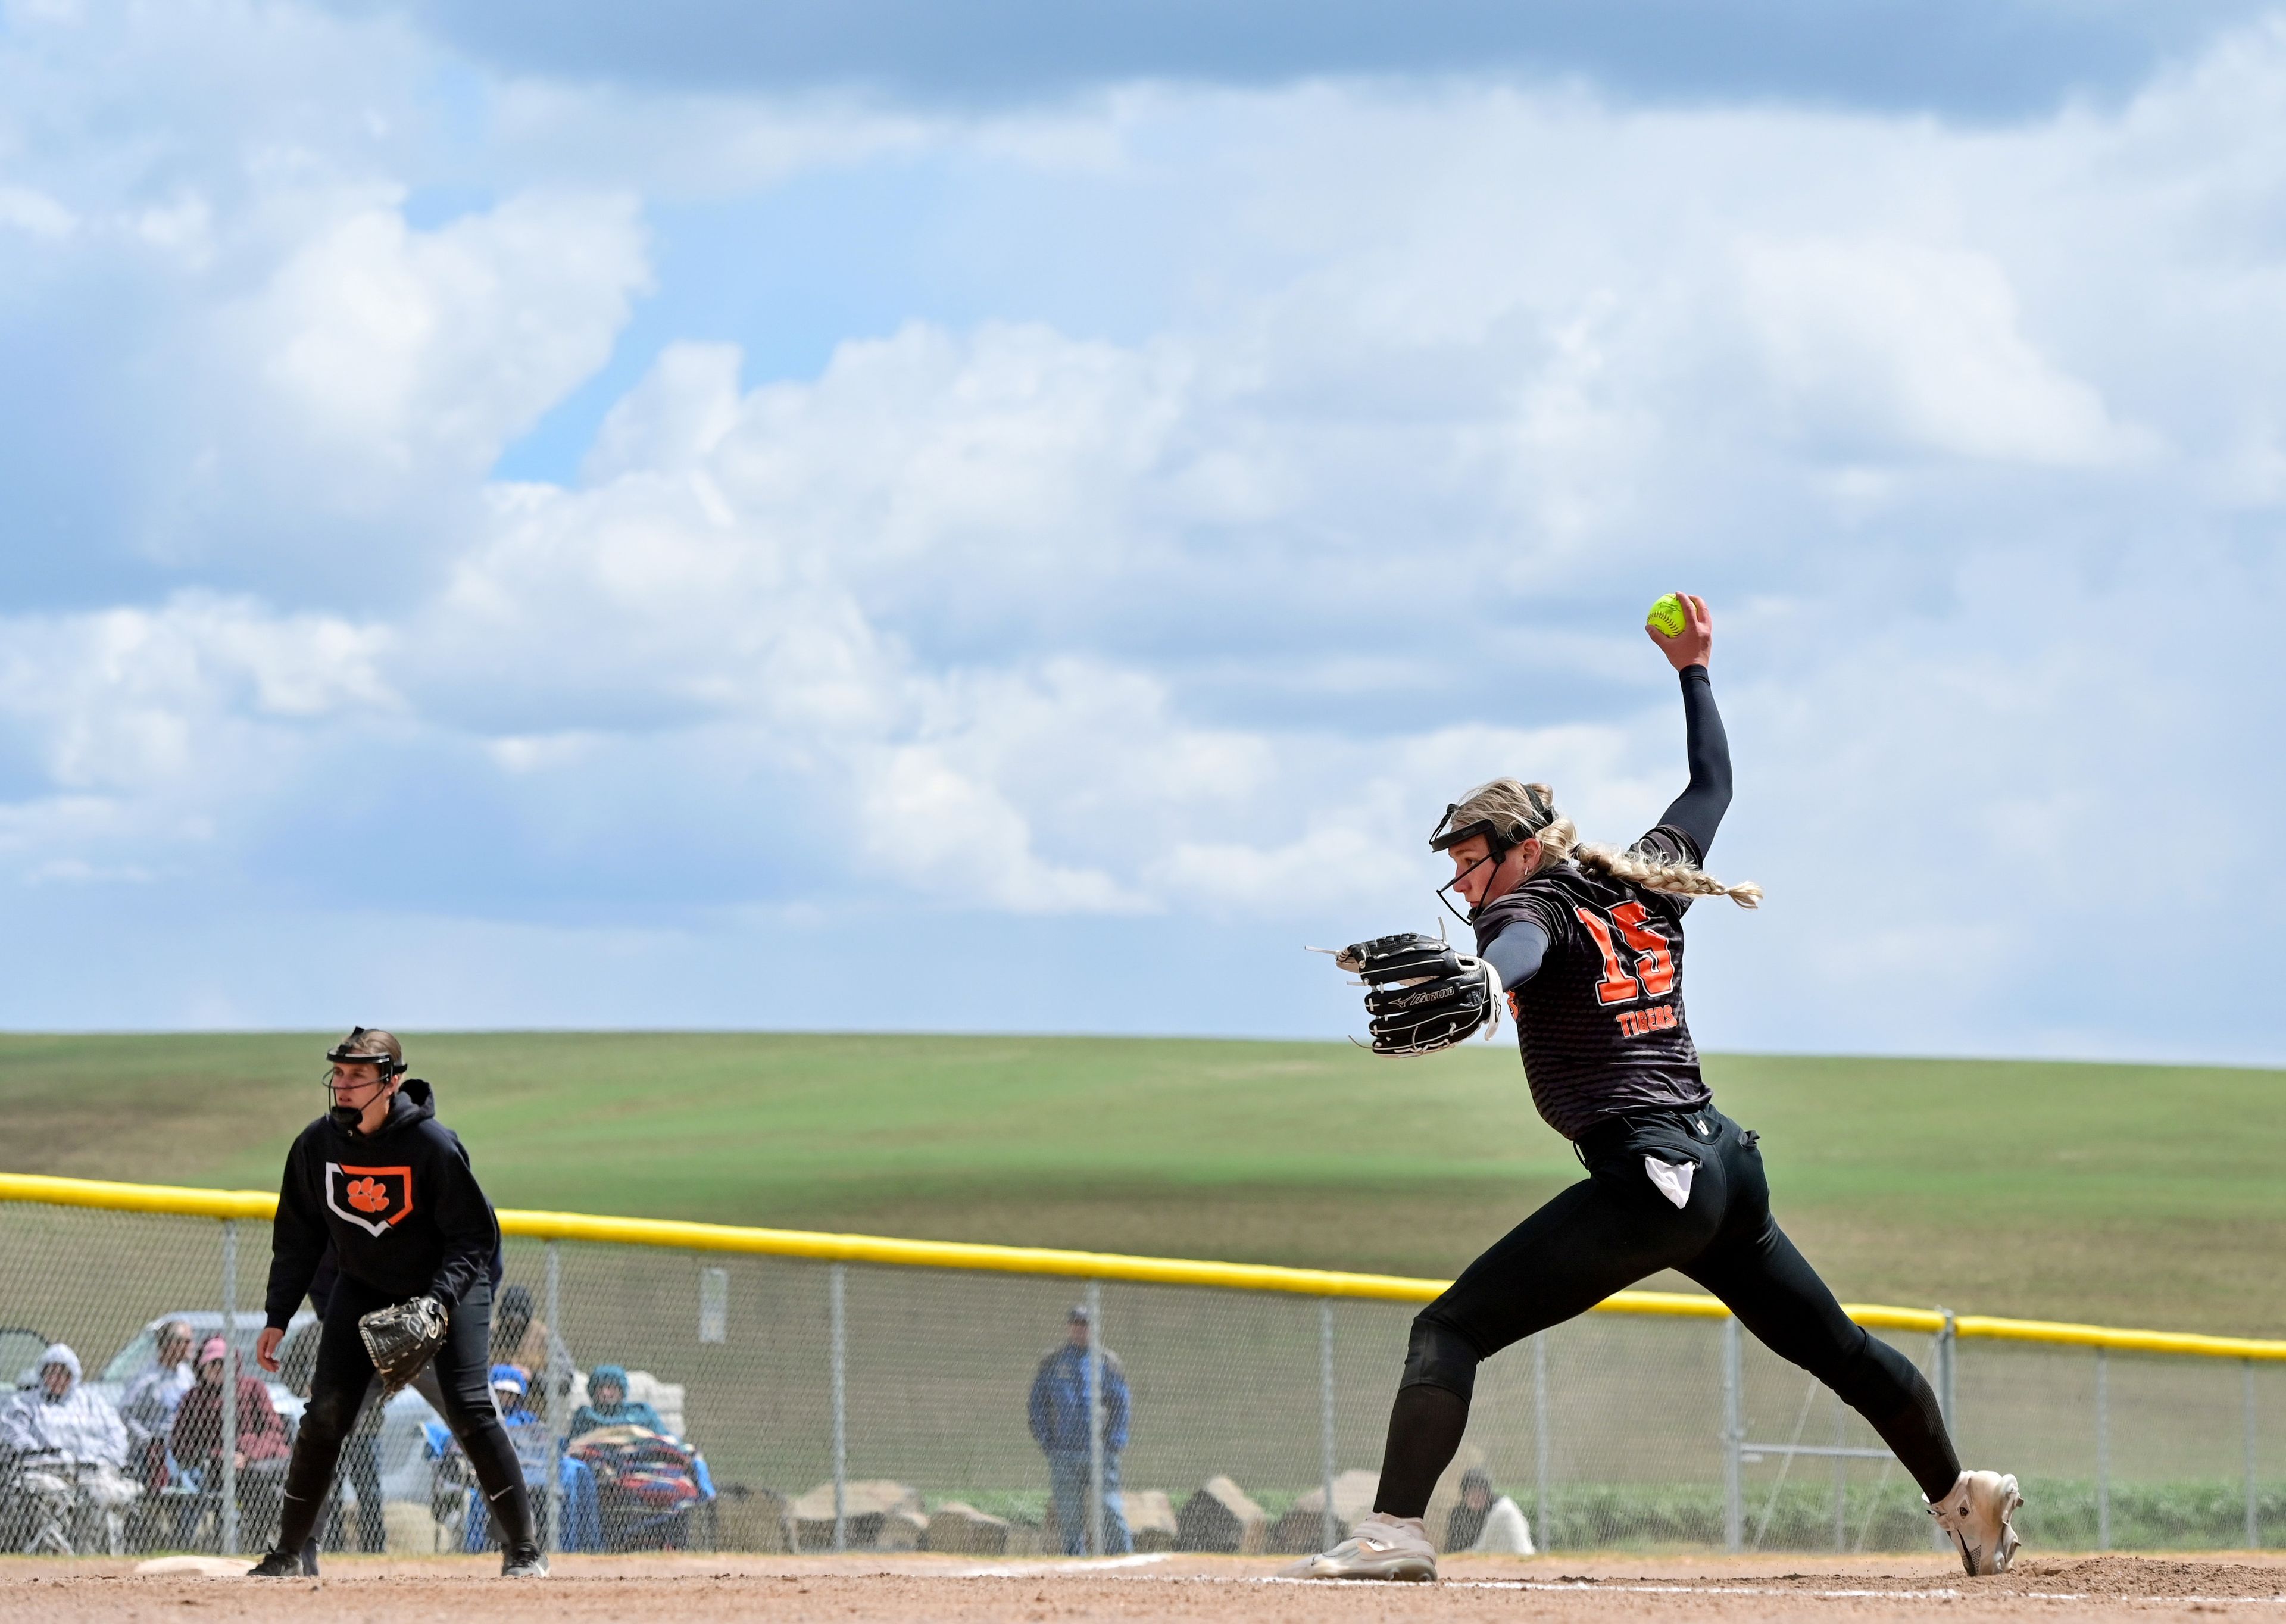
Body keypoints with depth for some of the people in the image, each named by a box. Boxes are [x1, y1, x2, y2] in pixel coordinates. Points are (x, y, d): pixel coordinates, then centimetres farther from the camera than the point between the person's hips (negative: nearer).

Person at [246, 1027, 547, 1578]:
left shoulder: (434, 1145, -23)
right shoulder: (317, 1144, -10)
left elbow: (474, 1236, -18)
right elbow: (297, 1237, 2)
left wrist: (438, 1301, -33)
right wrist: (277, 1318, -3)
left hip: (448, 1285, -4)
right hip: (361, 1287, 4)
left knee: (470, 1409, -16)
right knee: (325, 1414, -5)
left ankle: (524, 1549, -8)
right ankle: (291, 1552, 6)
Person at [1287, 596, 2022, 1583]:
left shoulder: (1536, 907, -4)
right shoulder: (1646, 886, 17)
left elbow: (1511, 957, -31)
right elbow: (1713, 784, 34)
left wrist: (1462, 985, -54)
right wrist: (1693, 673, 45)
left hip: (1649, 1176, -9)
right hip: (1729, 1161, 9)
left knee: (1450, 1329, -14)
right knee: (1835, 1347, 26)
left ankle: (1393, 1530, -28)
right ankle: (1962, 1494, 38)